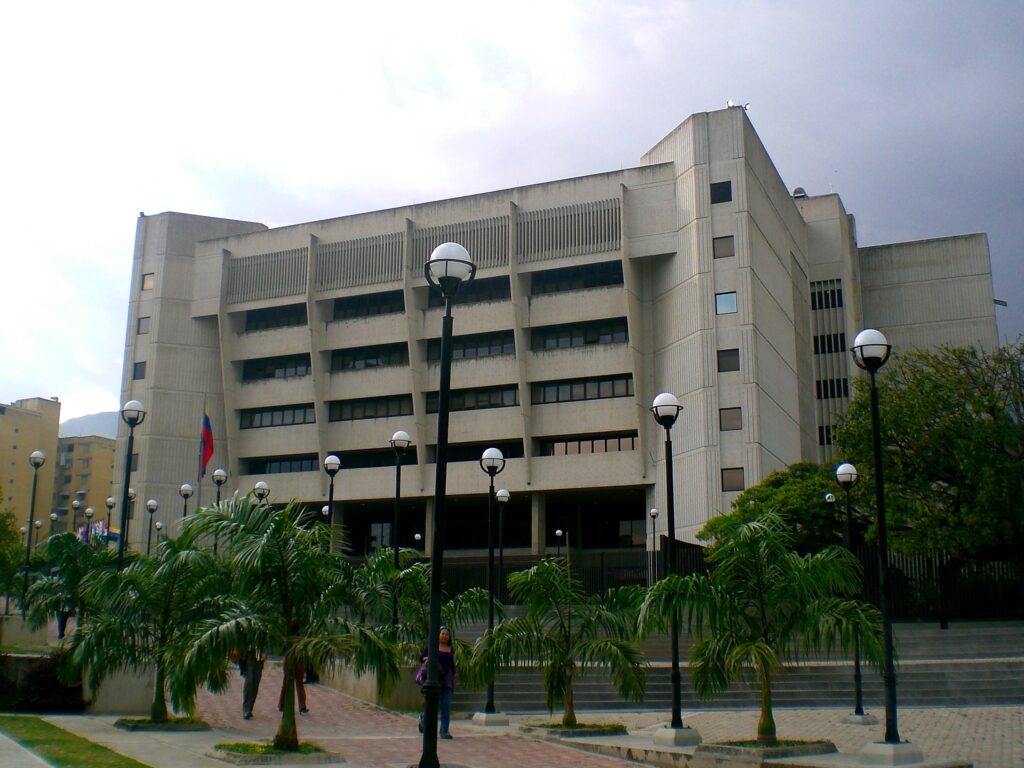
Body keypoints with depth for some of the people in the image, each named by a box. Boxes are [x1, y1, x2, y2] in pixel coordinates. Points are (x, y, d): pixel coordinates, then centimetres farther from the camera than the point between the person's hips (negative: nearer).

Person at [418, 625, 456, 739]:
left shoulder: (451, 649, 12)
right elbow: (421, 658, 3)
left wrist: (453, 678, 19)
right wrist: (427, 658, -18)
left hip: (446, 679, 3)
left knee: (446, 707, -4)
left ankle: (444, 732, -2)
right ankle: (423, 717, 30)